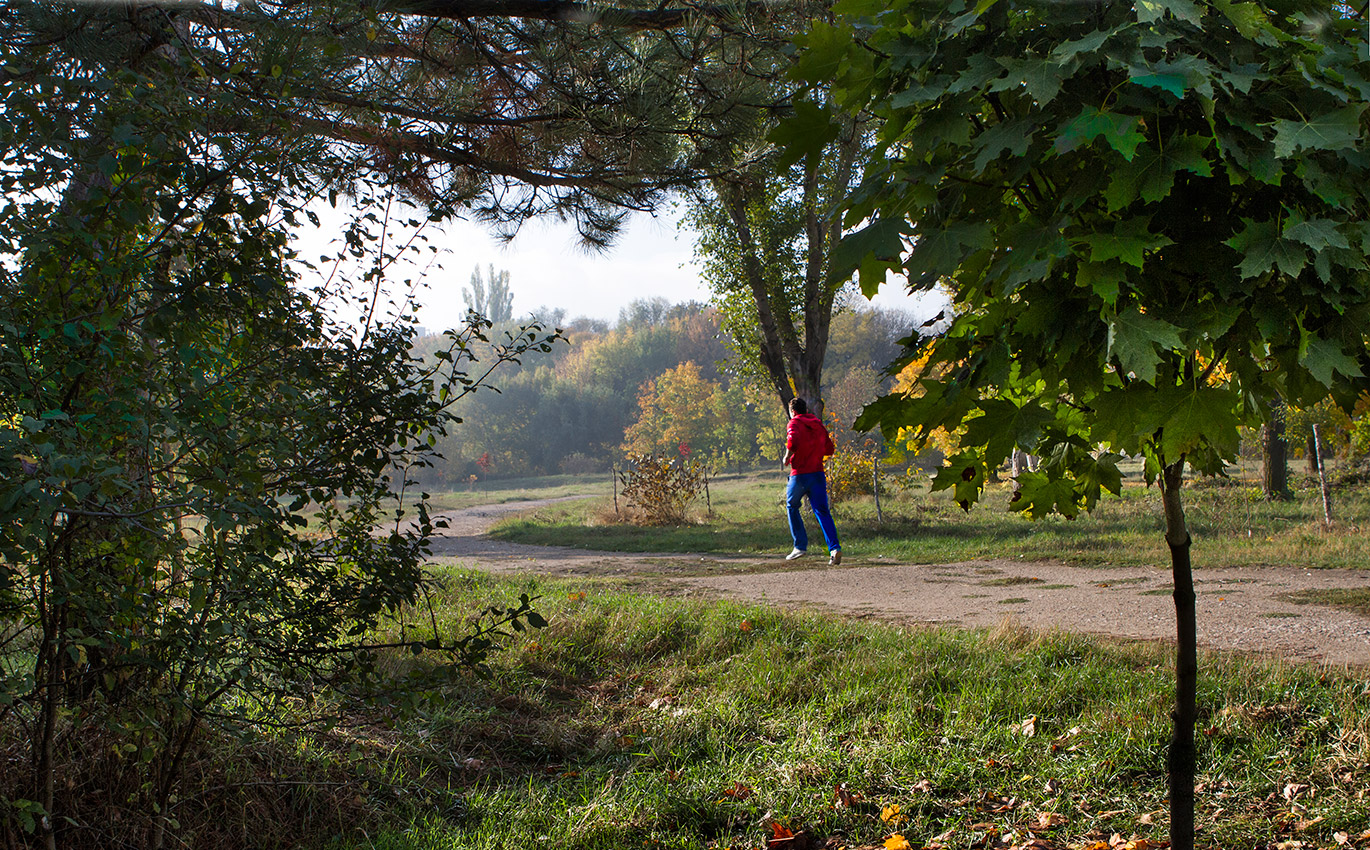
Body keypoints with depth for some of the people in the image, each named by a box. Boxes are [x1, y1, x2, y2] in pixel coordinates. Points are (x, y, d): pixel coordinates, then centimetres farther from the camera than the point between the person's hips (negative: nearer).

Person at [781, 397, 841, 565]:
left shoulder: (795, 424, -4)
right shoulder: (818, 424, 15)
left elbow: (793, 442, -24)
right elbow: (830, 449, 18)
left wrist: (787, 457, -7)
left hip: (799, 475, -4)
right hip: (818, 474, 4)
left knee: (792, 507, 17)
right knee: (822, 511, -1)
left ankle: (801, 546, 14)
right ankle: (834, 548, -18)